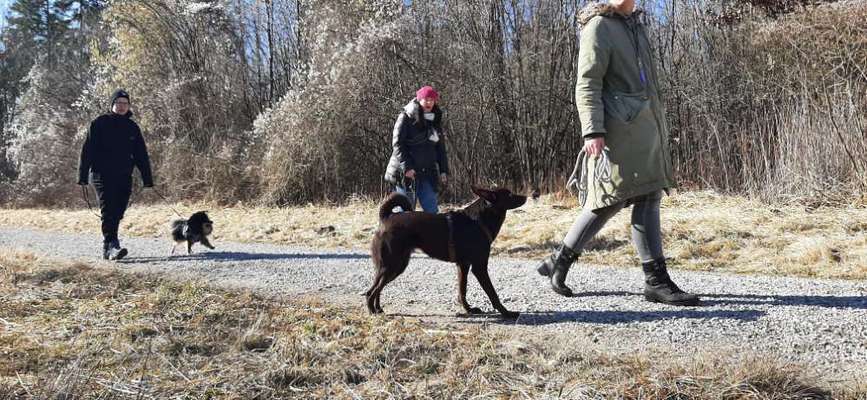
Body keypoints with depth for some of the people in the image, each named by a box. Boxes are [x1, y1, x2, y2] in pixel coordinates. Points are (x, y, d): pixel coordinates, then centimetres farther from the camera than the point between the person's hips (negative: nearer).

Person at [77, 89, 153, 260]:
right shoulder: (100, 124, 0)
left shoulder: (132, 127, 12)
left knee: (117, 214, 6)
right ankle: (112, 246, -22)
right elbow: (87, 150, -2)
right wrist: (82, 175, -7)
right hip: (102, 175, -4)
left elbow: (141, 155, 13)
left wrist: (147, 179, 7)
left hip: (124, 177, 4)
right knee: (108, 211, -14)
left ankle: (107, 248, 18)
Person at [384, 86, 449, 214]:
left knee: (432, 210, 4)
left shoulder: (435, 120, 14)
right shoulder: (406, 117, -5)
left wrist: (443, 170, 10)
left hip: (428, 173, 6)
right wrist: (406, 167, -19)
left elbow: (440, 148, 18)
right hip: (406, 172, -6)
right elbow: (397, 144, -11)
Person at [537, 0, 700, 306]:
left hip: (645, 129, 8)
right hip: (619, 128, -8)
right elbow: (587, 84, -12)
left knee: (649, 198, 3)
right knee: (610, 200, -4)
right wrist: (592, 130, -21)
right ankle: (560, 261, 12)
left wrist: (659, 126, 21)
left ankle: (657, 280, 6)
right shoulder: (599, 26, -3)